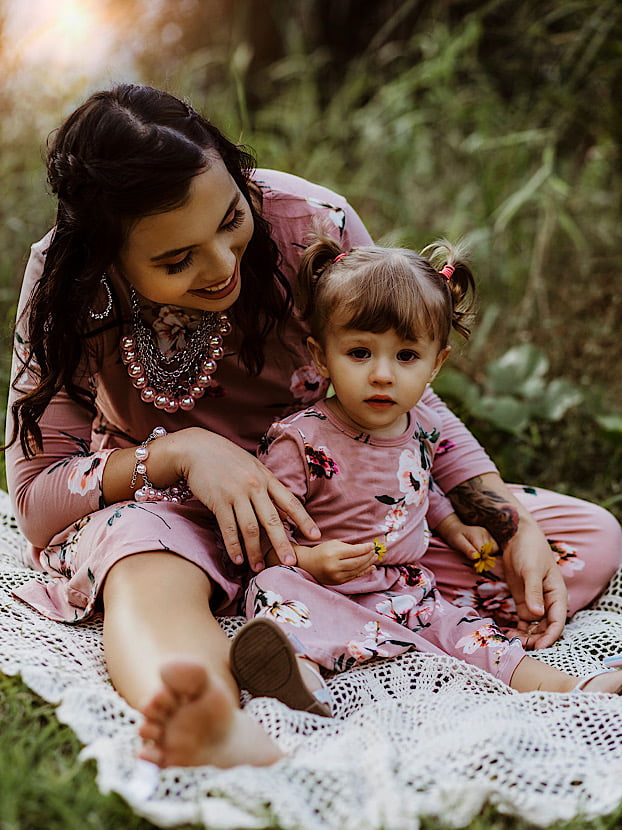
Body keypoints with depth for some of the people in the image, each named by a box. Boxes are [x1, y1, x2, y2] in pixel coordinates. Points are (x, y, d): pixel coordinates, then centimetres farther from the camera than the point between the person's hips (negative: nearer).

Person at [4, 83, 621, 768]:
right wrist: (180, 452, -33)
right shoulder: (63, 285, -19)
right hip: (160, 505, -2)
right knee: (145, 566, -39)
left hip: (333, 497, 2)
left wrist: (517, 528, -20)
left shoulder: (312, 224, -20)